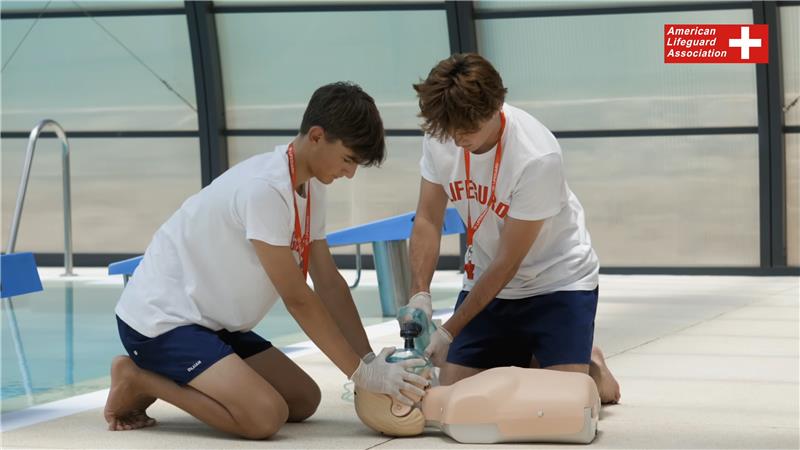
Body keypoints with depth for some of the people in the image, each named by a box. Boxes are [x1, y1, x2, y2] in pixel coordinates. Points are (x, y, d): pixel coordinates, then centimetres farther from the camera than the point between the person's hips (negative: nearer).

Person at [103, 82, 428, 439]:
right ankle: (138, 381, -5)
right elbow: (297, 298, -23)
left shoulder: (310, 187, 5)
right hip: (159, 320, -10)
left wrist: (371, 363, -4)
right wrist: (362, 373, -20)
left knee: (304, 401, 4)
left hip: (211, 323, 10)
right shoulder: (265, 189, -25)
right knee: (265, 416, -25)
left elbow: (328, 283, 6)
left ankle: (161, 378, 12)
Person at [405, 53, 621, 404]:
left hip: (558, 280, -5)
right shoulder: (439, 136, -14)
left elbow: (508, 262, -23)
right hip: (486, 280, 5)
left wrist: (449, 332, -20)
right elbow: (428, 221, -3)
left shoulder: (537, 158, -30)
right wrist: (419, 294, -19)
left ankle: (592, 368, 17)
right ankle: (521, 363, 23)